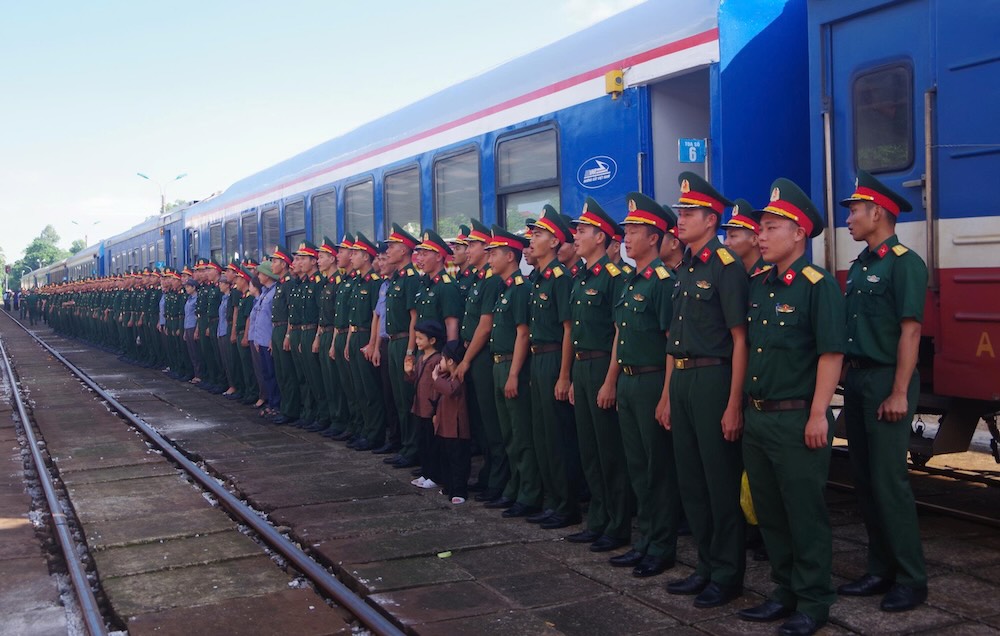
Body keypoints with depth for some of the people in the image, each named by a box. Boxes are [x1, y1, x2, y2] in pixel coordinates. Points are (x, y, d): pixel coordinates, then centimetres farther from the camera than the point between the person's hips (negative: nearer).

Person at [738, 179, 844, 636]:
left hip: (797, 418, -7)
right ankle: (786, 591, 28)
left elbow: (831, 353, -16)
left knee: (805, 512, 2)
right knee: (769, 511, 14)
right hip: (756, 417, 8)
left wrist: (818, 415, -19)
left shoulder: (818, 284, -11)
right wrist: (744, 406, 14)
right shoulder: (757, 284, 10)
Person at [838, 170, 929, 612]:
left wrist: (899, 393, -20)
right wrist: (850, 377, 12)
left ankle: (911, 580, 4)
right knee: (864, 479, 11)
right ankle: (881, 570, 20)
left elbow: (909, 331, -16)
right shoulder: (860, 266, 14)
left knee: (889, 480, -7)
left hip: (886, 381, -9)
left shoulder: (905, 264, -11)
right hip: (857, 380, 9)